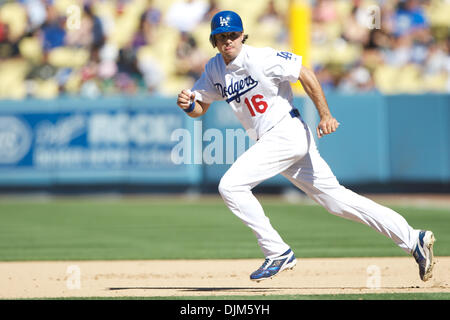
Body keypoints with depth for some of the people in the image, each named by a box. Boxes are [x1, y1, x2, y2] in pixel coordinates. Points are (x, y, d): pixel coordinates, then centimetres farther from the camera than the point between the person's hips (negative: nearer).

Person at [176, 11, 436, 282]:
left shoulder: (260, 59, -12)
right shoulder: (215, 69, 10)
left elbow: (305, 74, -11)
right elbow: (201, 107, 16)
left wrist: (325, 115, -17)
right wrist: (188, 104, -8)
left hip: (287, 131, -8)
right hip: (270, 142, 8)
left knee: (231, 185, -15)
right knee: (335, 198, 6)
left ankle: (279, 253, -9)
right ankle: (412, 239, 6)